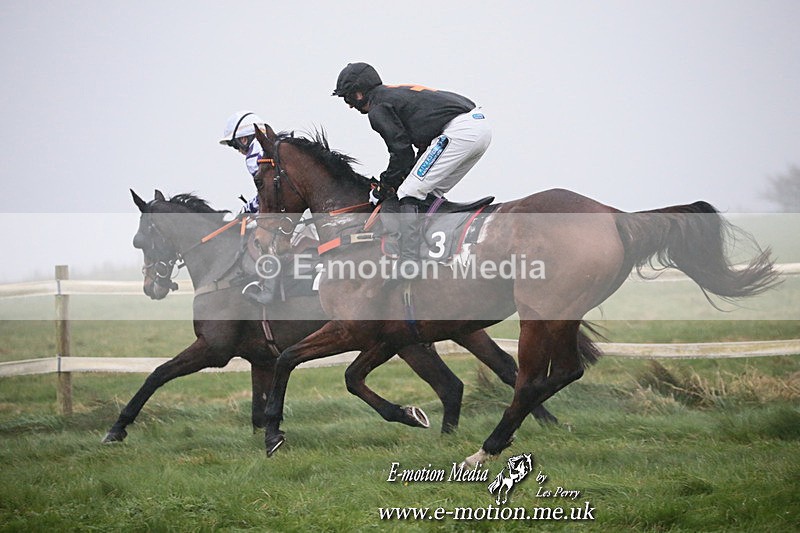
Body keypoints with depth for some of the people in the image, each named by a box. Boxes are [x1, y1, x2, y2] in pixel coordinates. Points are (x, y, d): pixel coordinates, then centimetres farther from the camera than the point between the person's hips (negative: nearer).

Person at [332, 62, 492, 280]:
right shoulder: (398, 93, 31)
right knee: (431, 194, 21)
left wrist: (384, 187, 13)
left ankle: (408, 263, -15)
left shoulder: (378, 109, 2)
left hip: (458, 131, -10)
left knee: (410, 193, -7)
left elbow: (401, 151, -1)